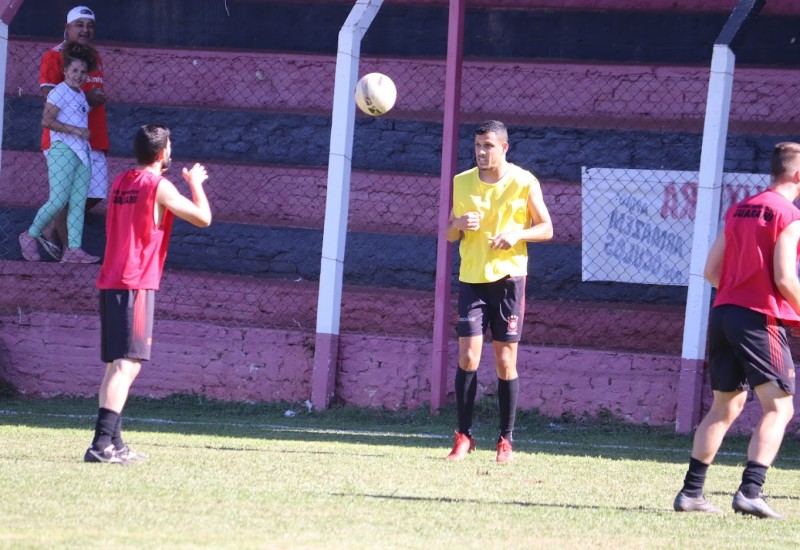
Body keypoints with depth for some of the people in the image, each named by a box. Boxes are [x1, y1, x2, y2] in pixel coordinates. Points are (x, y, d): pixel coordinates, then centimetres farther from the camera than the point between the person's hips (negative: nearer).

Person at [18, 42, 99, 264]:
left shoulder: (81, 95, 17)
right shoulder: (59, 93, -9)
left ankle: (74, 248, 0)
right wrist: (75, 130, -19)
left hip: (81, 152, 8)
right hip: (62, 151, -8)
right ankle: (30, 236, 8)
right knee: (58, 200, -10)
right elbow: (47, 120, -18)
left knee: (78, 202, 2)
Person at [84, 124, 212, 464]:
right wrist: (195, 183, 10)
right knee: (127, 365, -12)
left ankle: (113, 444, 14)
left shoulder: (121, 183, 14)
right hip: (136, 285, -8)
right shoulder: (159, 187, -9)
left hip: (110, 283, 8)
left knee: (115, 365, 13)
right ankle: (102, 444, -22)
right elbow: (203, 218, -7)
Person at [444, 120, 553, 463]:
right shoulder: (462, 182, 7)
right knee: (467, 357, -7)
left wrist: (518, 233, -17)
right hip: (471, 278, 2)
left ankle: (506, 440, 9)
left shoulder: (524, 183, -2)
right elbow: (450, 234, 13)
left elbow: (546, 228, 2)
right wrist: (459, 224, -10)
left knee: (505, 361, 0)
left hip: (508, 277, -2)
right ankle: (464, 437, 1)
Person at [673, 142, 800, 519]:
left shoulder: (738, 210, 14)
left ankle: (691, 491, 15)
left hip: (723, 313, 8)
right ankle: (750, 491, -20)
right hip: (762, 319, -8)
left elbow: (711, 271, 14)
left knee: (725, 406, 17)